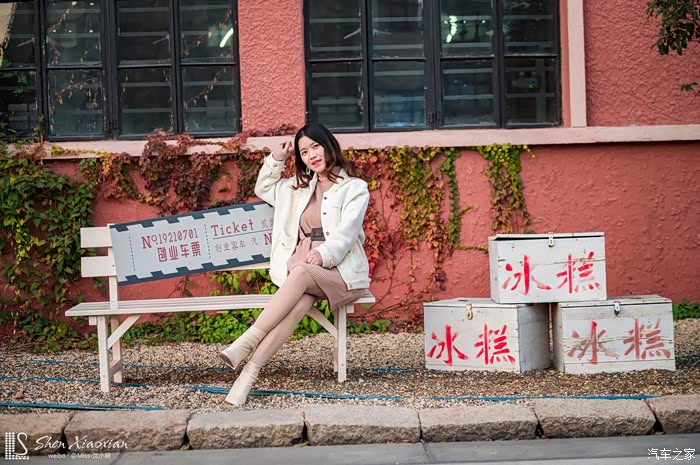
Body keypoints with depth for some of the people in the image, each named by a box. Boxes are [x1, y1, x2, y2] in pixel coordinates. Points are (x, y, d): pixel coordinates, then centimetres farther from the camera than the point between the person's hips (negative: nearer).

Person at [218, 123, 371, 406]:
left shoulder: (354, 188, 5)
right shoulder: (299, 187, 23)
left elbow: (346, 232, -10)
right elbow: (263, 189, 39)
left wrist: (323, 254, -27)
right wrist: (276, 160, 22)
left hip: (340, 271, -3)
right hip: (299, 264, 3)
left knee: (301, 273, -38)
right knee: (301, 301, -33)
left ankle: (248, 341, -45)